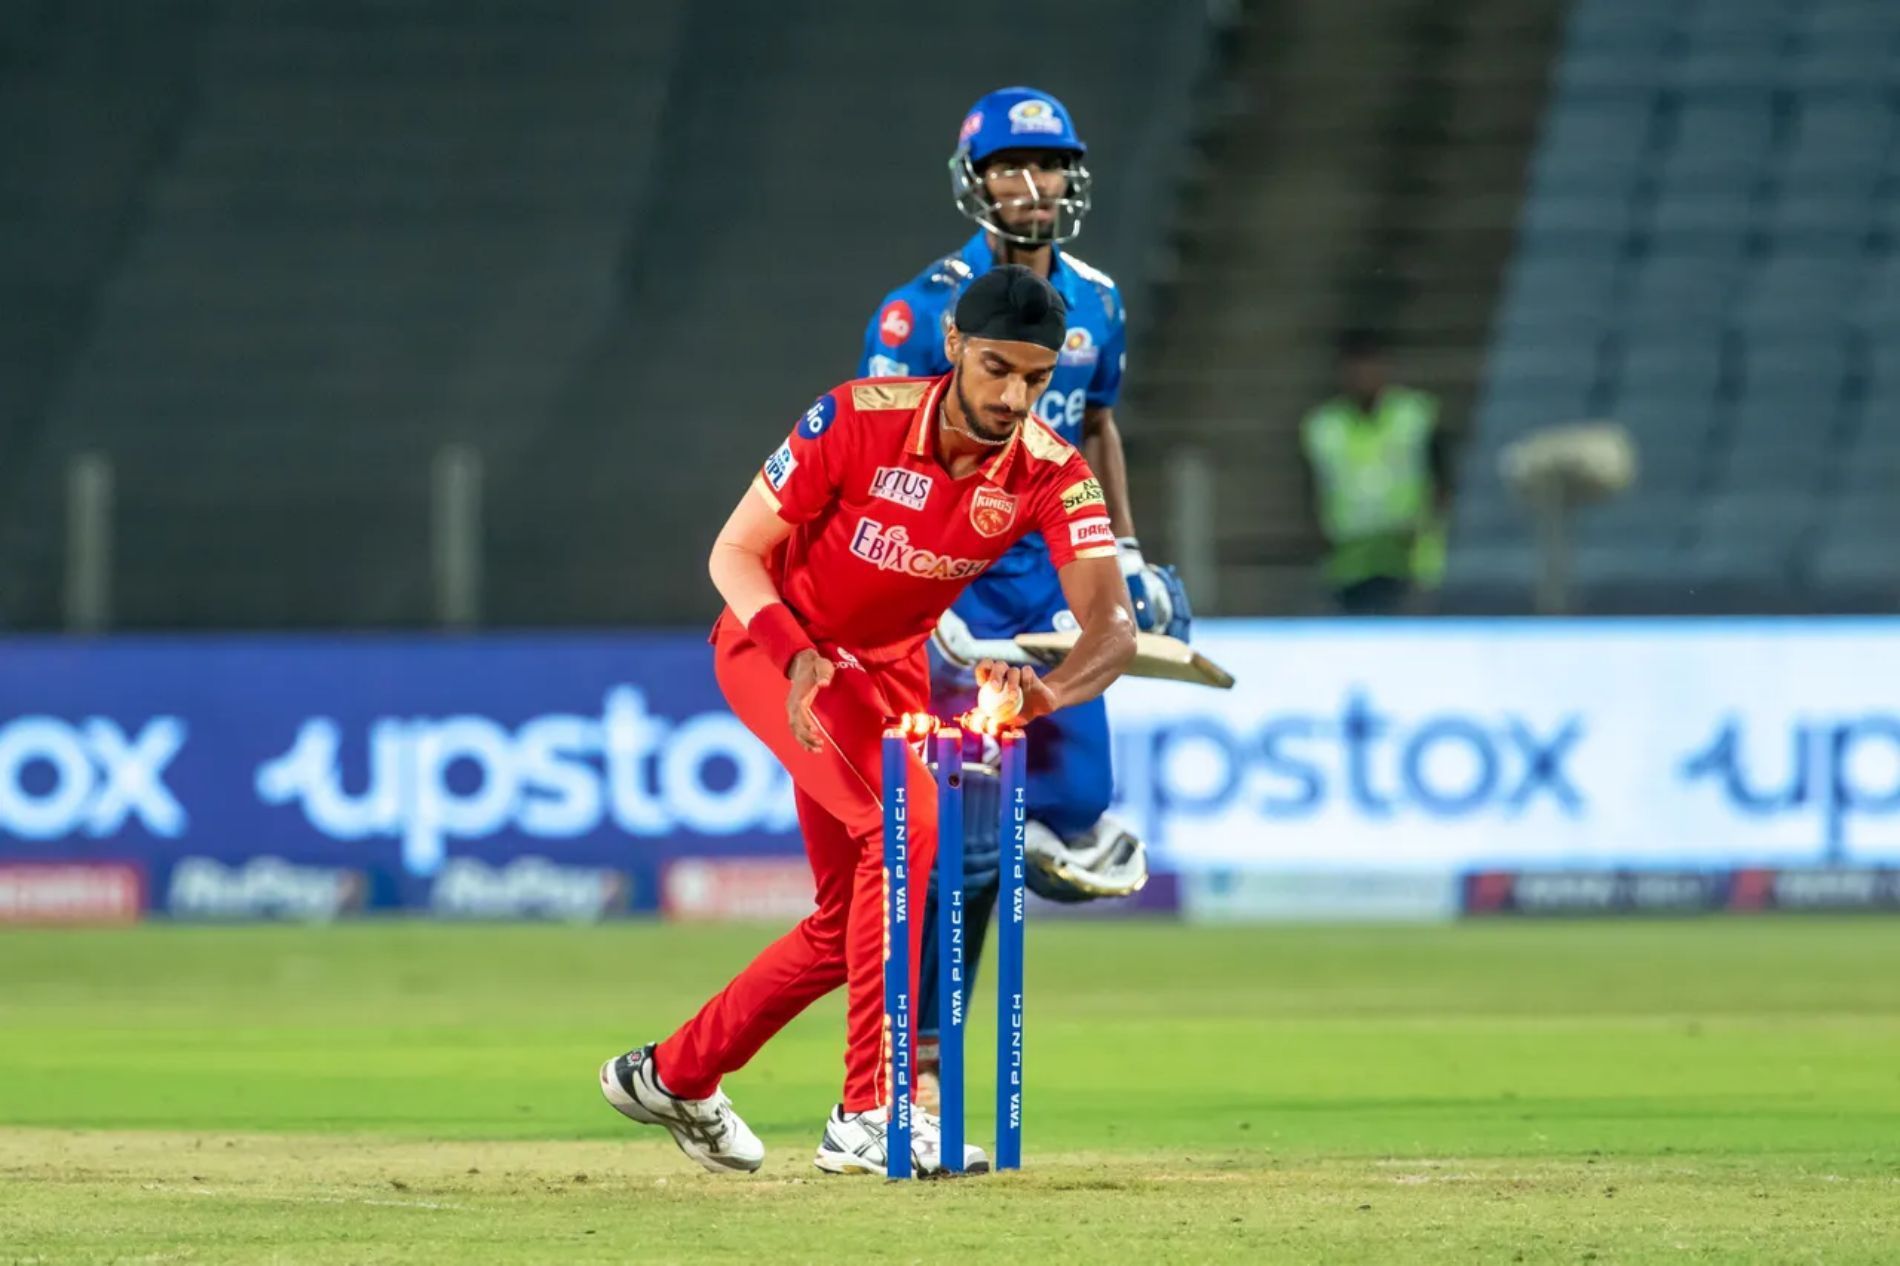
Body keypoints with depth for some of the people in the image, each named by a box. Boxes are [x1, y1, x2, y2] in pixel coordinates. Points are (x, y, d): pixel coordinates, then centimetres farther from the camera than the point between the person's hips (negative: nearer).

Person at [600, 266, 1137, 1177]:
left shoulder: (1050, 474, -19)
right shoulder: (857, 420, -26)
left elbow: (1111, 623, -30)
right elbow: (734, 553, -19)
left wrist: (1046, 692, -52)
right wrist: (799, 658, -37)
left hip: (894, 672, 6)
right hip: (773, 641, -6)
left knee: (852, 918, 11)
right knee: (911, 823, -27)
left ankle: (674, 1075, 33)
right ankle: (870, 1116, -25)